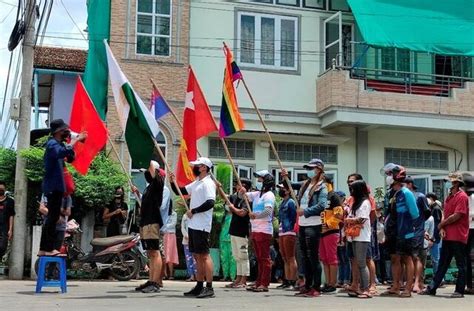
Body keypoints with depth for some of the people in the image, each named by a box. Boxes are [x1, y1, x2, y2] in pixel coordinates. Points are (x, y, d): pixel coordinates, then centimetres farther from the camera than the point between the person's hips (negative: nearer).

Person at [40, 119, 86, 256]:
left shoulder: (58, 143, 17)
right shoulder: (52, 144, -15)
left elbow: (70, 158, 19)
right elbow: (63, 152, -37)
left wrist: (76, 141, 5)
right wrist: (76, 139, -30)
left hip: (56, 186, 11)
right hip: (53, 186, -11)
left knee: (53, 217, 12)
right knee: (52, 217, -11)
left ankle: (46, 248, 16)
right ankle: (46, 248, -11)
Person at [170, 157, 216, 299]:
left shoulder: (208, 183, -11)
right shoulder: (196, 183, 18)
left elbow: (210, 203, -23)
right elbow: (180, 191, 24)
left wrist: (193, 211, -16)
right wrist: (172, 182, 7)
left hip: (201, 226, -10)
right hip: (193, 225, 10)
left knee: (204, 255, -10)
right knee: (197, 256, 12)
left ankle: (209, 288, -10)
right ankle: (199, 286, 18)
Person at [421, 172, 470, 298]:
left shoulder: (462, 197, -11)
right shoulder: (449, 197, 16)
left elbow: (456, 216, -18)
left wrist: (441, 224, -7)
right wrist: (442, 229, 1)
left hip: (458, 237, -8)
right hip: (447, 236, 8)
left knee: (461, 265, 1)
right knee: (442, 264, 11)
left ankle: (459, 291, 7)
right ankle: (432, 288, 13)